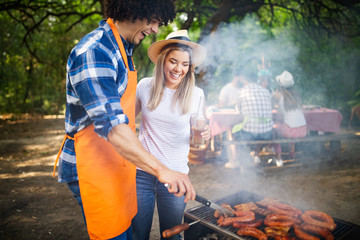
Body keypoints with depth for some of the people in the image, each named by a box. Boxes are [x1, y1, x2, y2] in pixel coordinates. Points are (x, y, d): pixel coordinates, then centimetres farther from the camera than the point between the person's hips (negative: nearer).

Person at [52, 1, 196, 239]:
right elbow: (111, 125, -32)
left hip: (119, 163, 9)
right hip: (94, 166, -9)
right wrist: (161, 170, -36)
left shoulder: (122, 48, 11)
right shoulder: (93, 52, -22)